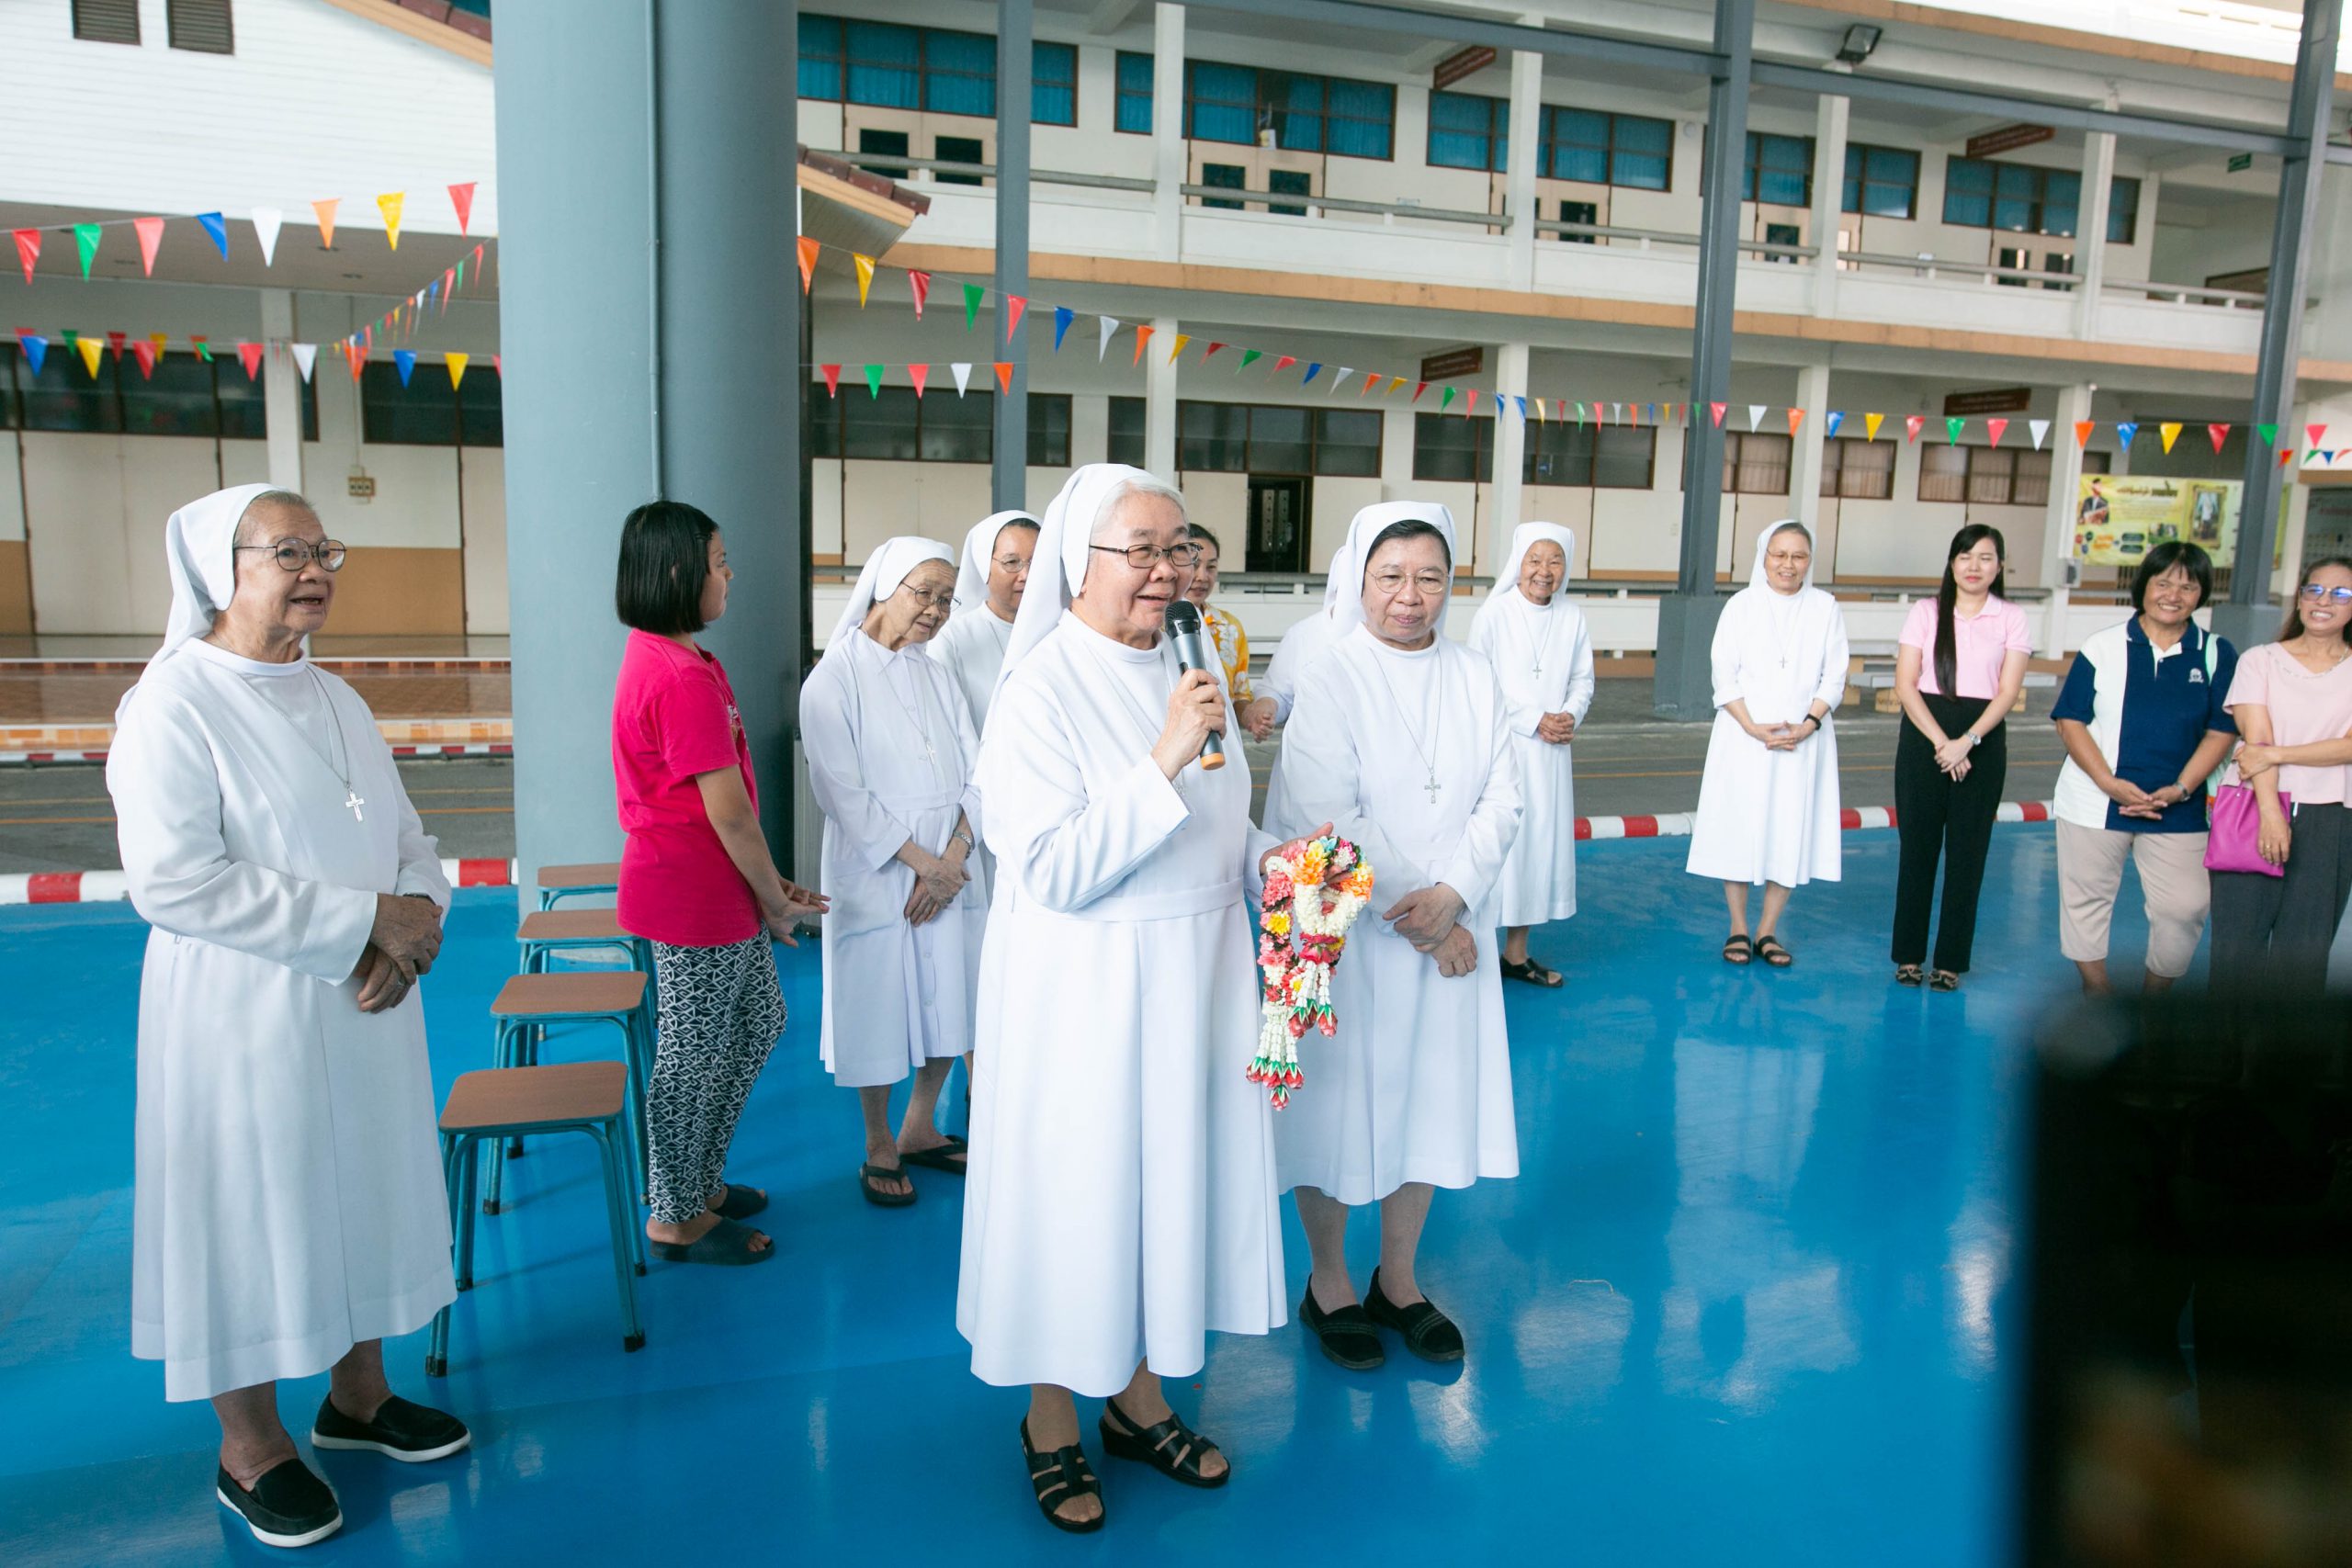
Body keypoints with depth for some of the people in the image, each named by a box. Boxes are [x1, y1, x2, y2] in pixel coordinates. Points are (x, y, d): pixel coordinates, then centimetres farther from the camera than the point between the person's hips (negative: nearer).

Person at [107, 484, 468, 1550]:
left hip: (364, 1011, 7)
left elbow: (410, 843, 10)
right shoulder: (173, 703, -14)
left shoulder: (335, 701, 8)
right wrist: (363, 922, -21)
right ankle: (250, 1451, 26)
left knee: (363, 1194, 17)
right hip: (245, 1021, -7)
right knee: (253, 1213, 7)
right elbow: (172, 881, -22)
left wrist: (413, 926, -11)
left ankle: (359, 1394, 37)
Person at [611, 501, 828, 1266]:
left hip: (720, 892, 10)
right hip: (695, 901, -10)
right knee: (695, 1056, 6)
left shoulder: (657, 658, 10)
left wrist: (771, 886, 8)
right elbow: (729, 811, -22)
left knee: (759, 1023, 22)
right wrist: (775, 899, -8)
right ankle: (676, 1218, 25)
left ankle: (699, 1180, 36)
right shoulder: (684, 678, -23)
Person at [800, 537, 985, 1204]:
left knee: (947, 1005, 11)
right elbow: (843, 793, -13)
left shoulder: (937, 675, 9)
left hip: (948, 870, 5)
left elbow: (973, 774, 3)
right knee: (878, 1009, 5)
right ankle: (879, 1147, 23)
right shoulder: (834, 680, -8)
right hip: (874, 876, -5)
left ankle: (919, 1130, 31)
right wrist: (919, 860, -15)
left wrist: (951, 857, -11)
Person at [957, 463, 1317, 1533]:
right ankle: (1052, 1422, 30)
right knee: (1078, 1190, 7)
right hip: (1085, 992, -6)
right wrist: (1164, 760, -28)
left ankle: (1138, 1397, 38)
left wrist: (1273, 858, -4)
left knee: (1171, 1175, 17)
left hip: (1193, 980, 7)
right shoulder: (1041, 689, -16)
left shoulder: (1185, 667, 5)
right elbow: (1055, 871, -23)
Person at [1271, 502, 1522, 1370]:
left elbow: (1501, 799, 0)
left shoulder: (1476, 678, 5)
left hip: (1451, 933, 4)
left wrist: (1452, 896, -15)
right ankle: (1328, 1286, 24)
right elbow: (1328, 819, -14)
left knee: (1432, 1098, 12)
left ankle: (1399, 1280, 30)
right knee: (1341, 1100, 4)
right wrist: (1409, 915, -15)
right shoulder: (1328, 683, -8)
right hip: (1347, 933, -4)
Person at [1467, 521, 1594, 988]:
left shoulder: (1572, 617, 7)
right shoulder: (1493, 614, -7)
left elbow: (1582, 679, 12)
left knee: (1541, 841, 9)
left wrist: (1570, 715, -8)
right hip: (1501, 746, -5)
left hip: (1551, 751, 5)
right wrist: (1535, 721, -14)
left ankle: (1517, 953, 21)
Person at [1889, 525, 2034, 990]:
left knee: (1967, 853, 3)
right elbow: (1905, 685, -4)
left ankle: (1951, 960, 13)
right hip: (1924, 737, 0)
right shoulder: (1925, 612, 2)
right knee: (1918, 847, 3)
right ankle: (1909, 955, 13)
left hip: (1983, 741, 0)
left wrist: (1966, 741, -16)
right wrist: (1940, 742, -13)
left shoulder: (2011, 619, 4)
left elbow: (2007, 692, -2)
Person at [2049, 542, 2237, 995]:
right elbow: (2070, 721, -4)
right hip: (2094, 802, -1)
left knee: (2184, 907, -4)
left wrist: (2181, 788, -11)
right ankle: (2097, 994, 23)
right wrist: (2109, 783, -15)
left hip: (2177, 810, 1)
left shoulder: (2217, 655, 3)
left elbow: (2221, 730, 2)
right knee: (2088, 899, 7)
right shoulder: (2103, 646, -2)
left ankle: (2154, 996, 19)